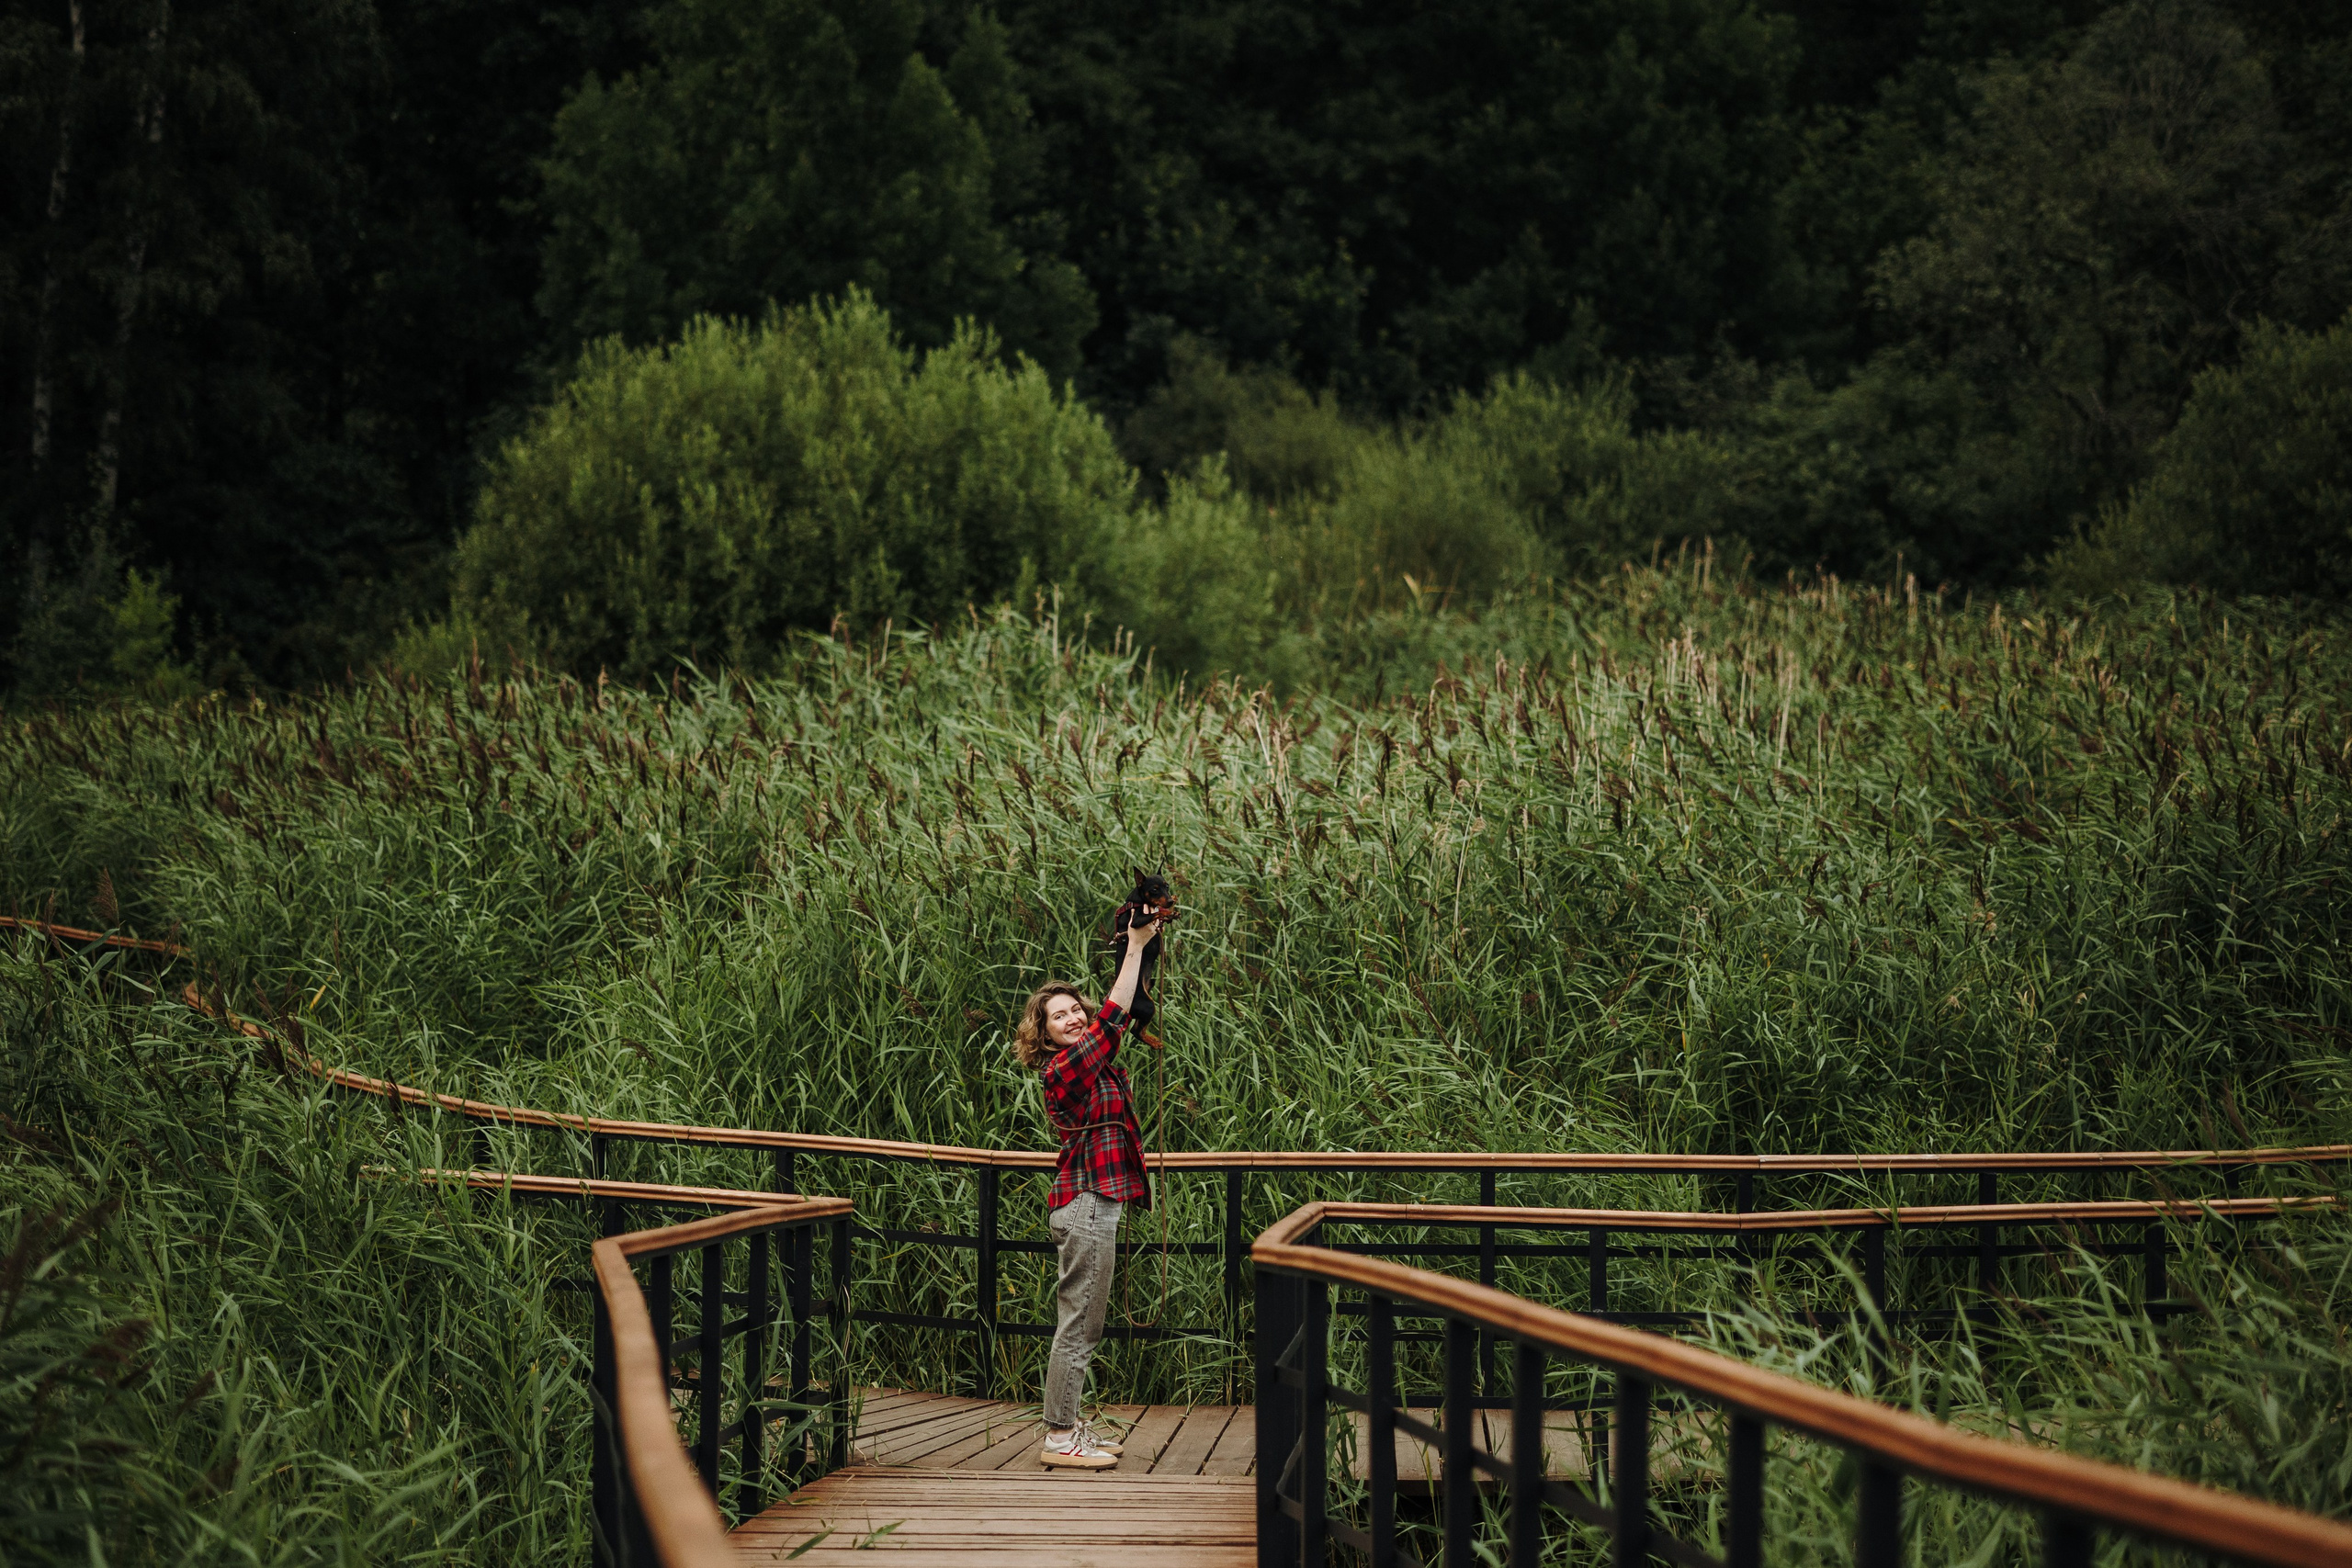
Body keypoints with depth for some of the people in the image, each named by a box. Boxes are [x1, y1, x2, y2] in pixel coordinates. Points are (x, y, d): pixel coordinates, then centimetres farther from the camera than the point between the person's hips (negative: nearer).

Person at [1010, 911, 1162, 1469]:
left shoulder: (1093, 1065, 13)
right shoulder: (1065, 1070, -14)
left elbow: (1117, 1017, 23)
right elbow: (1113, 1019, -19)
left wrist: (1143, 944, 17)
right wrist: (1135, 948, -15)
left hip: (1091, 1205, 10)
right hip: (1087, 1205, -10)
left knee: (1078, 1323, 14)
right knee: (1079, 1323, -7)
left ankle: (1068, 1427, 20)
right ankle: (1060, 1437, -3)